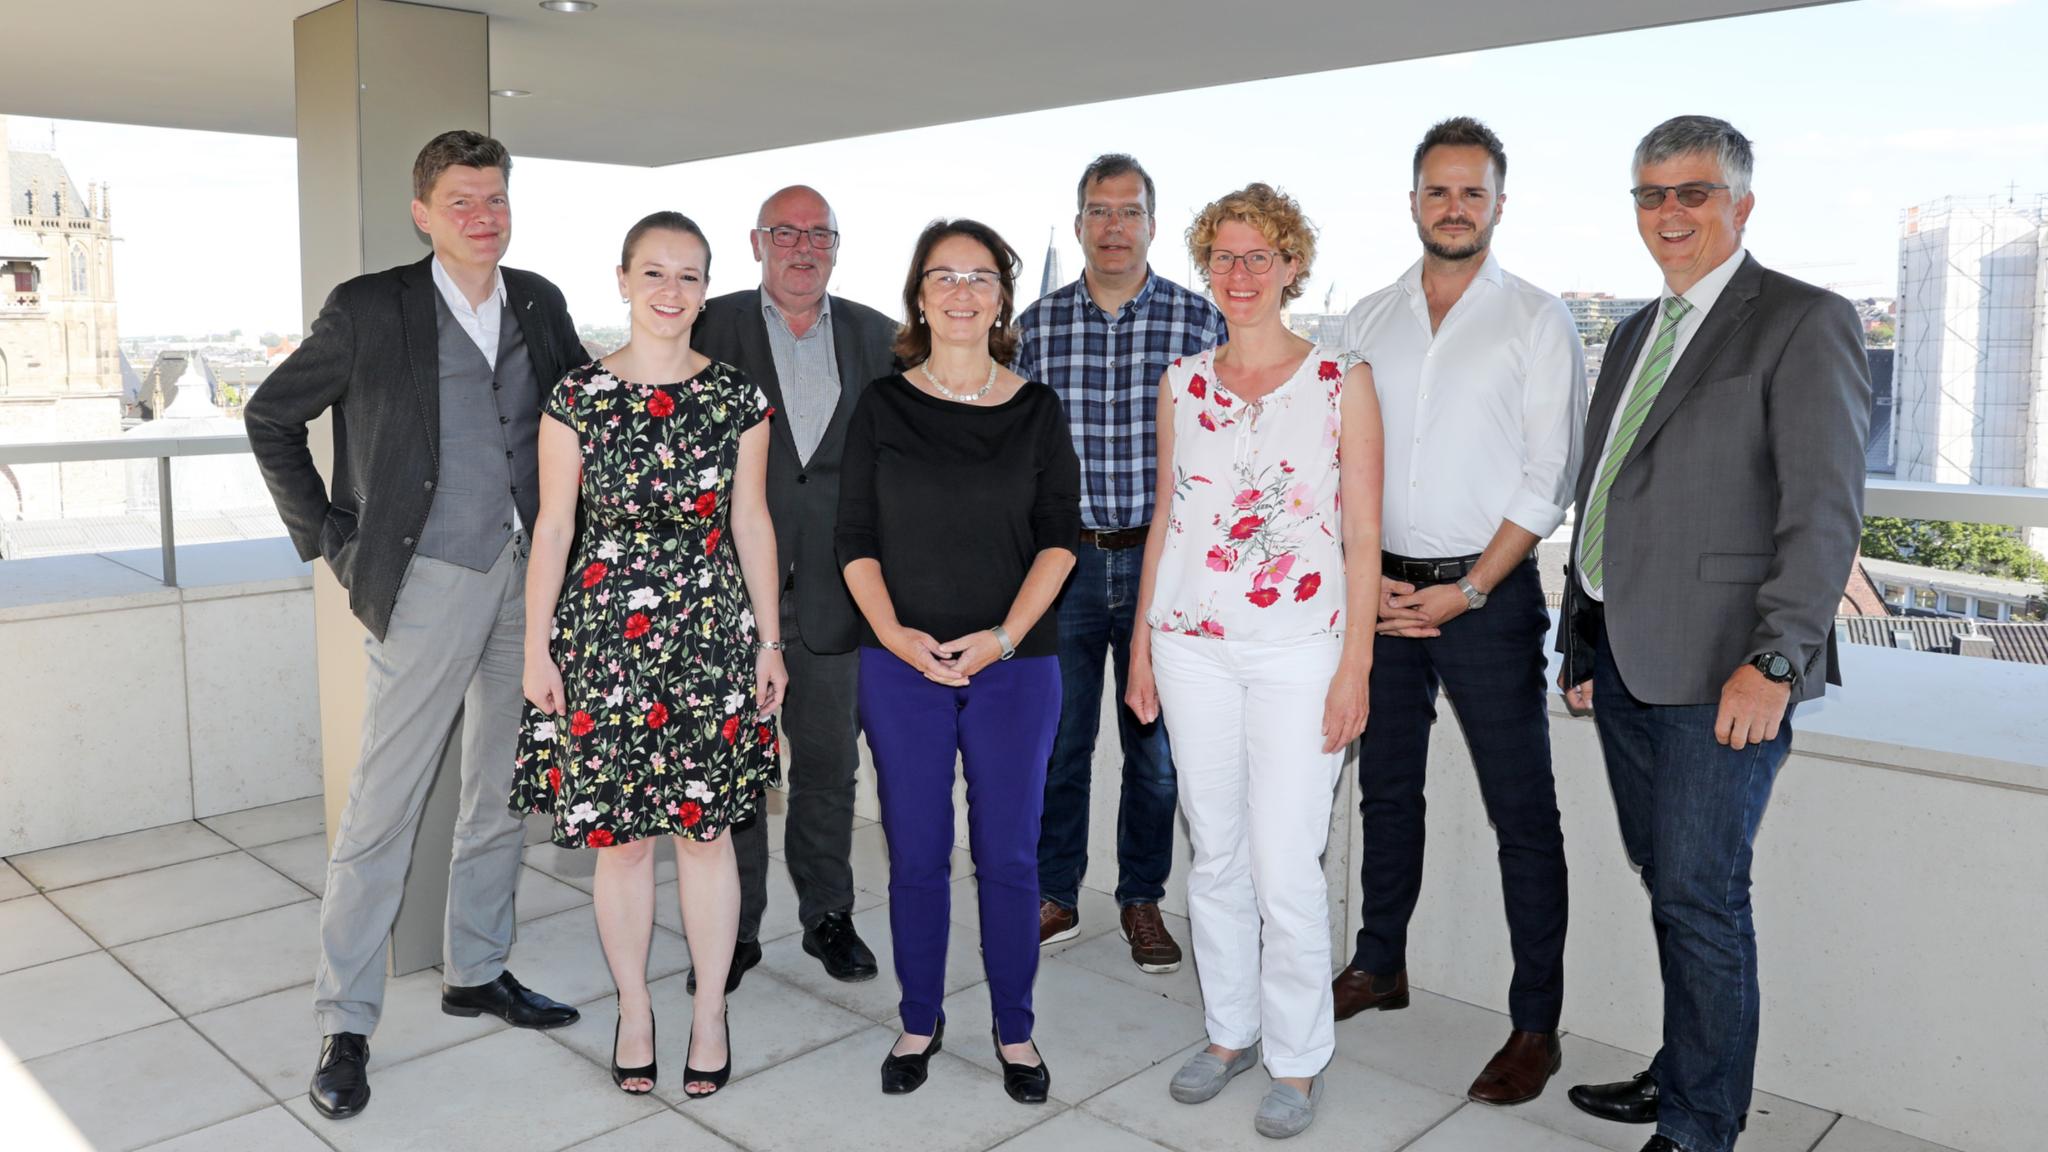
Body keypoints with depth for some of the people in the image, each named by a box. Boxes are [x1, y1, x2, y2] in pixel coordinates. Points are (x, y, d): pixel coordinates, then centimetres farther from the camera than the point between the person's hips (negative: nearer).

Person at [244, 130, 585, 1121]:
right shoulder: (370, 310, -6)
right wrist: (328, 538, -3)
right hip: (428, 584, -5)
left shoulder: (539, 304, 6)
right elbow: (270, 418, 2)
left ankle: (477, 971, 30)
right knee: (382, 808, -2)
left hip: (526, 576, 5)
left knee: (503, 795, 14)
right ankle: (345, 1023, 11)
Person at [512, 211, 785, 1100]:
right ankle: (633, 1008, 26)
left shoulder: (737, 400, 2)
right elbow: (552, 529, 1)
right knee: (618, 835, 7)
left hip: (711, 635, 1)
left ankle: (710, 1011, 23)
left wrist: (769, 640, 6)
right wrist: (537, 649, 0)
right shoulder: (576, 399, -1)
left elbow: (752, 523, 6)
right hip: (606, 639, 0)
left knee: (706, 829, 7)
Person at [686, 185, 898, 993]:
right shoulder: (712, 327, 1)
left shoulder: (876, 337, 8)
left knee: (828, 767, 12)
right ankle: (734, 929, 22)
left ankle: (827, 915, 27)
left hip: (832, 592, 2)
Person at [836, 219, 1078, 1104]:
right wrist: (894, 633, -12)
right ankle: (919, 1024, 25)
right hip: (902, 665, 0)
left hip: (1014, 665, 0)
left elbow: (1061, 534, 1)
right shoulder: (882, 406, 4)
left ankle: (1015, 1031, 22)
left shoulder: (1036, 409, 5)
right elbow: (856, 537, 3)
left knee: (1008, 857, 6)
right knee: (916, 856, 8)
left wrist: (1006, 635, -11)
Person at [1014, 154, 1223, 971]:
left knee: (1155, 749, 8)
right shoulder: (1037, 324, 4)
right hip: (1064, 561, 1)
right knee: (1056, 741, 8)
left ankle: (1142, 902, 25)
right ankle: (1055, 898, 25)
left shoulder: (1199, 320, 0)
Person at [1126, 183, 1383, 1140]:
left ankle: (1297, 1061, 16)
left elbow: (1363, 535, -3)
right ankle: (1229, 1032, 29)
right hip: (1192, 645, 4)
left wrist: (1355, 664, -8)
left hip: (1298, 648, -3)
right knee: (1215, 854, 12)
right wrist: (1142, 641, 10)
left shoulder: (1341, 383, -2)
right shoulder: (1181, 384, 9)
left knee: (1286, 866, -3)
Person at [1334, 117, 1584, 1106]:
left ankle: (1536, 1026, 11)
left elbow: (1548, 479, -7)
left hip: (1488, 595, -4)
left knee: (1522, 814, 1)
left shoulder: (1537, 320, -2)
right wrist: (1364, 572, -5)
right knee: (1387, 789, 15)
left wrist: (1466, 591, -13)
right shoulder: (1369, 318, 10)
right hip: (1381, 589, 4)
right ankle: (1379, 967, 31)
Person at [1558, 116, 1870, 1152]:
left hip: (1717, 669, -7)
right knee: (1664, 879, 16)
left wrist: (1774, 662, -19)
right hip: (1621, 654, 7)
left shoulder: (1804, 323, -5)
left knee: (1700, 896, -1)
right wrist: (1583, 643, 18)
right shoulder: (1635, 334, 18)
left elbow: (1824, 511, -13)